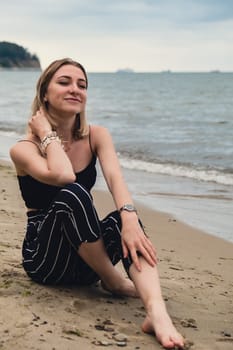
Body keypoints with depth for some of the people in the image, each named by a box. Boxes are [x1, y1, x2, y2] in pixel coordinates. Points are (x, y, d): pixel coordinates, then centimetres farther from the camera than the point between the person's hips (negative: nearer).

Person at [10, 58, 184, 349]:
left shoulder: (96, 136, 2)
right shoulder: (24, 149, -11)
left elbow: (114, 177, -19)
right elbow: (62, 176, -33)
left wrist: (129, 218, -37)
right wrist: (47, 134, -17)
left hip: (87, 259, 4)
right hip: (44, 257, -4)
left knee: (123, 219, -30)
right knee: (72, 194, -32)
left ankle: (156, 311, -51)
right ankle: (113, 282, -16)